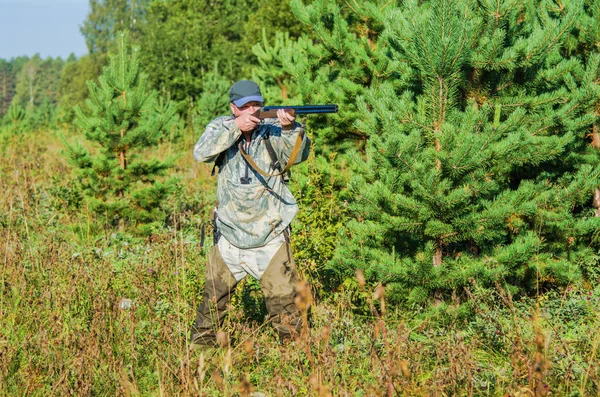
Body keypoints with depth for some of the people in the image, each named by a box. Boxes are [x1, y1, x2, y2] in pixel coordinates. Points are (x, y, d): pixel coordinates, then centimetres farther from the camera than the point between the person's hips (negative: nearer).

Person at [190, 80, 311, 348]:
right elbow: (201, 153, -20)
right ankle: (200, 344, 35)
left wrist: (289, 128, -43)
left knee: (283, 301, -6)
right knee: (213, 297, 16)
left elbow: (298, 155, -24)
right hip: (229, 236, 2)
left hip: (270, 239, -2)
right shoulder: (221, 127, -2)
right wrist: (236, 127, -28)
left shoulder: (271, 129, -8)